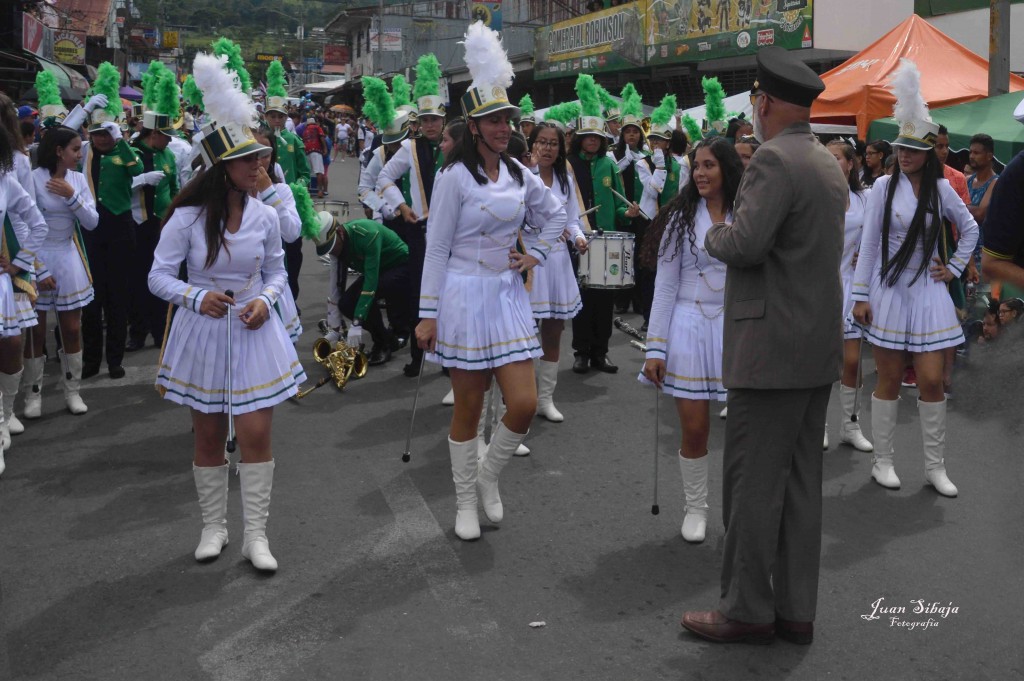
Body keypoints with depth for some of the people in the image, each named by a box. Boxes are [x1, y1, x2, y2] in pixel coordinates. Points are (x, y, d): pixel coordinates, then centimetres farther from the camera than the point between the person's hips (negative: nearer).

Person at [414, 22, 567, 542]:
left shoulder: (519, 175, 7)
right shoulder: (455, 176, -8)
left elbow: (556, 215, 25)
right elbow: (436, 248, -8)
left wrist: (535, 255, 9)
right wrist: (427, 314, -10)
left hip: (508, 296, 5)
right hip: (464, 297, -5)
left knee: (524, 404, -3)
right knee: (468, 410, 5)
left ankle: (488, 477, 24)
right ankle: (465, 503, 22)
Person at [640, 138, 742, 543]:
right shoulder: (681, 216, 0)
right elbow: (665, 286, -1)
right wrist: (655, 347, -5)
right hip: (690, 325, -1)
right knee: (694, 429, 2)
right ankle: (695, 507, 23)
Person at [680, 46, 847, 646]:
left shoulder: (775, 160, -14)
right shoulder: (829, 164, 15)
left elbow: (744, 244, -23)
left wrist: (714, 234, -3)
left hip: (772, 348, -9)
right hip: (821, 346, 9)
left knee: (753, 483, -1)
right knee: (801, 481, 12)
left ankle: (747, 611, 8)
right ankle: (795, 610, 19)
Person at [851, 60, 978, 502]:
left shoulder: (941, 189, 4)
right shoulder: (884, 187, -2)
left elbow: (970, 229, 18)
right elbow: (868, 243, -2)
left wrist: (954, 268, 9)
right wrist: (860, 296, -5)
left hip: (928, 291, 2)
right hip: (888, 291, -2)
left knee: (932, 381, -1)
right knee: (889, 382, 4)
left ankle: (935, 467, 11)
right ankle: (883, 462, 15)